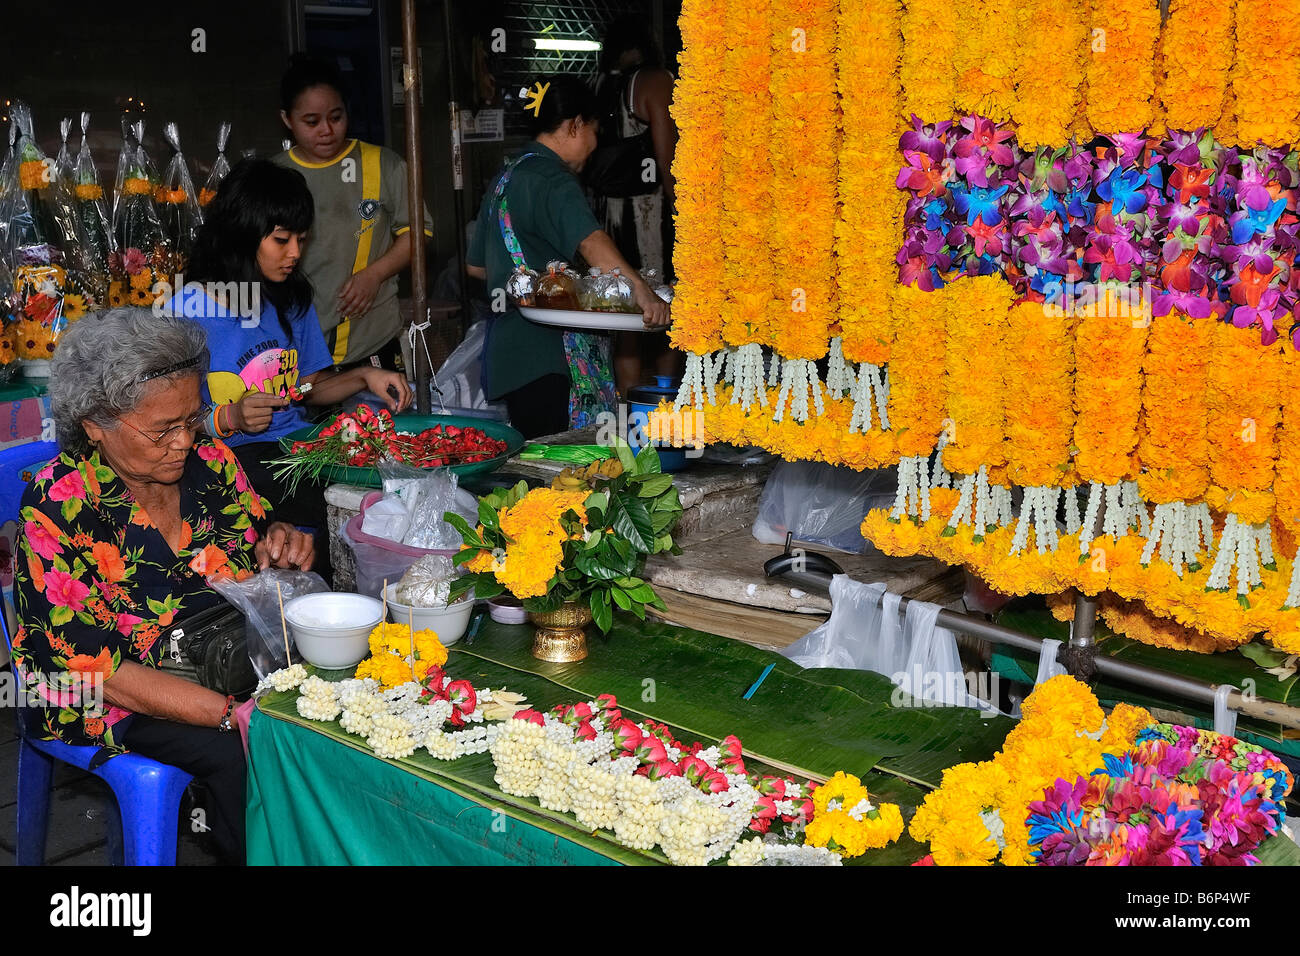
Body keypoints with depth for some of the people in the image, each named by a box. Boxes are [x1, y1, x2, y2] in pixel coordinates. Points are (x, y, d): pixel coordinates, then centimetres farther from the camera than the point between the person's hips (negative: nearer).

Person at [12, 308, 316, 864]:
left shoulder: (210, 461, -3)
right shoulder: (58, 508, -18)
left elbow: (257, 536, 16)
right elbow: (93, 669, -20)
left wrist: (281, 544, -11)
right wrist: (229, 713, -29)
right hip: (117, 705, -5)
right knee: (240, 755, -30)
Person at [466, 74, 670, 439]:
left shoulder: (507, 175, 19)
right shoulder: (552, 180, -12)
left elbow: (476, 265, 28)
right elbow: (589, 242, -33)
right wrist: (641, 289, -45)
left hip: (509, 350, 10)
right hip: (547, 351, -10)